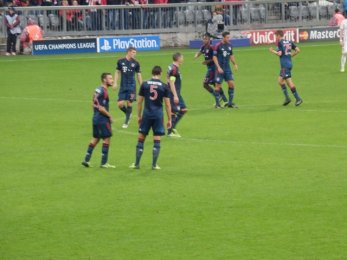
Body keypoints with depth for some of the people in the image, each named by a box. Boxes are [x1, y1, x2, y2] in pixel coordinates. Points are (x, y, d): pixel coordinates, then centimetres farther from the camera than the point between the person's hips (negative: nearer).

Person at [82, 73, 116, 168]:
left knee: (95, 138, 16)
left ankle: (86, 160, 18)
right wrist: (110, 116, -12)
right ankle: (104, 163, 2)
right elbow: (101, 108, -22)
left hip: (96, 118, 9)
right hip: (102, 119, -9)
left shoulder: (98, 89, 12)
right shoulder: (103, 91, -18)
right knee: (107, 139, -1)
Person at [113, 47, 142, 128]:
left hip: (131, 86, -1)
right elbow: (117, 72, 11)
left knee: (129, 103, -2)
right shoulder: (120, 61, 1)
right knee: (120, 104, -5)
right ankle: (128, 114, 26)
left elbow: (138, 75, 7)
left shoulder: (135, 63, 0)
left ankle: (126, 122, 12)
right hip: (123, 86, 1)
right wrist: (115, 83, 3)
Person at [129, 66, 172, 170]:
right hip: (158, 115, -1)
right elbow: (167, 104, -1)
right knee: (157, 140, 4)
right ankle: (154, 164, 3)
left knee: (141, 139, 9)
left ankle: (137, 163, 11)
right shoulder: (164, 86, -2)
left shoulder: (144, 84, 1)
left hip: (147, 114, 1)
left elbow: (139, 102, 4)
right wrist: (169, 119, 6)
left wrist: (139, 116, 15)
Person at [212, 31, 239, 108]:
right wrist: (218, 67, -18)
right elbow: (214, 57, -11)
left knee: (231, 84, -1)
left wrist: (235, 64, 9)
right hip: (220, 69, -6)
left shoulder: (229, 45, 7)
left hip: (227, 68, 6)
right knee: (218, 86, -1)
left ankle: (230, 103, 8)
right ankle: (217, 104, 9)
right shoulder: (218, 46, -11)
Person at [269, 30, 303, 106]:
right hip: (289, 63, 9)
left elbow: (279, 53, -16)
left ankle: (298, 99, -14)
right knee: (280, 80, 14)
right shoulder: (289, 42, 14)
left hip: (285, 65, -9)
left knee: (289, 82, -10)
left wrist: (272, 51, 1)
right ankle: (287, 97, 8)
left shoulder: (280, 43, -8)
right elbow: (298, 50, 10)